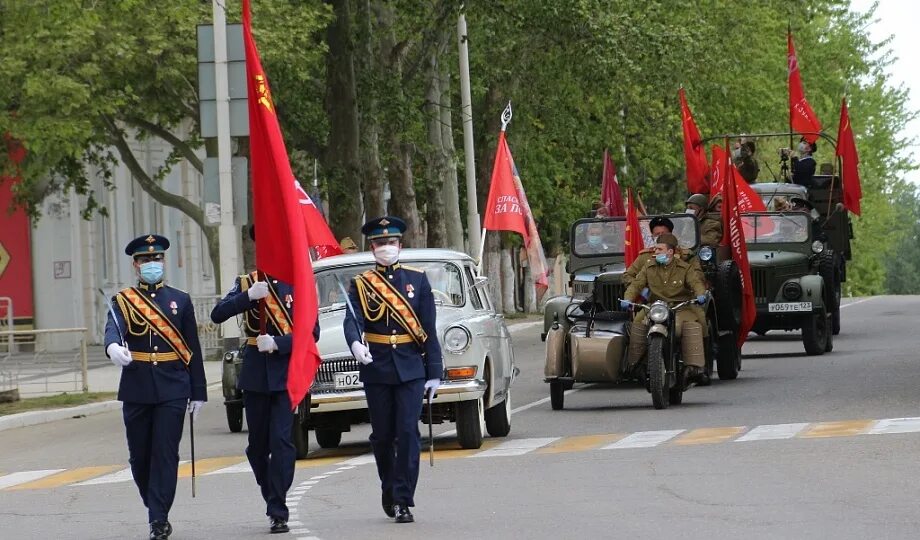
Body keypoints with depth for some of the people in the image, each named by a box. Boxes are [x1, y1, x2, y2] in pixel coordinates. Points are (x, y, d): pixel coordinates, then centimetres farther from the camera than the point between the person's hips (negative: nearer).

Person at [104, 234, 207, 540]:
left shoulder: (180, 301, 9)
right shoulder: (123, 301, 5)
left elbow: (193, 350, 9)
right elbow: (113, 329, -16)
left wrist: (198, 394, 5)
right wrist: (113, 347, -41)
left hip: (172, 390, -1)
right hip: (136, 390, 1)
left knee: (166, 454, -7)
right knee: (139, 455, 6)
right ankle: (156, 511, 25)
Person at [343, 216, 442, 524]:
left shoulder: (417, 280, 6)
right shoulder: (361, 284, 4)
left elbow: (429, 330, 5)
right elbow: (352, 320, -13)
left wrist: (434, 372, 0)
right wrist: (356, 344, -35)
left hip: (410, 368, -1)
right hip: (376, 369, 1)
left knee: (408, 433, -9)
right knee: (382, 435, 8)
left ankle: (403, 501, -8)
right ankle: (389, 490, 30)